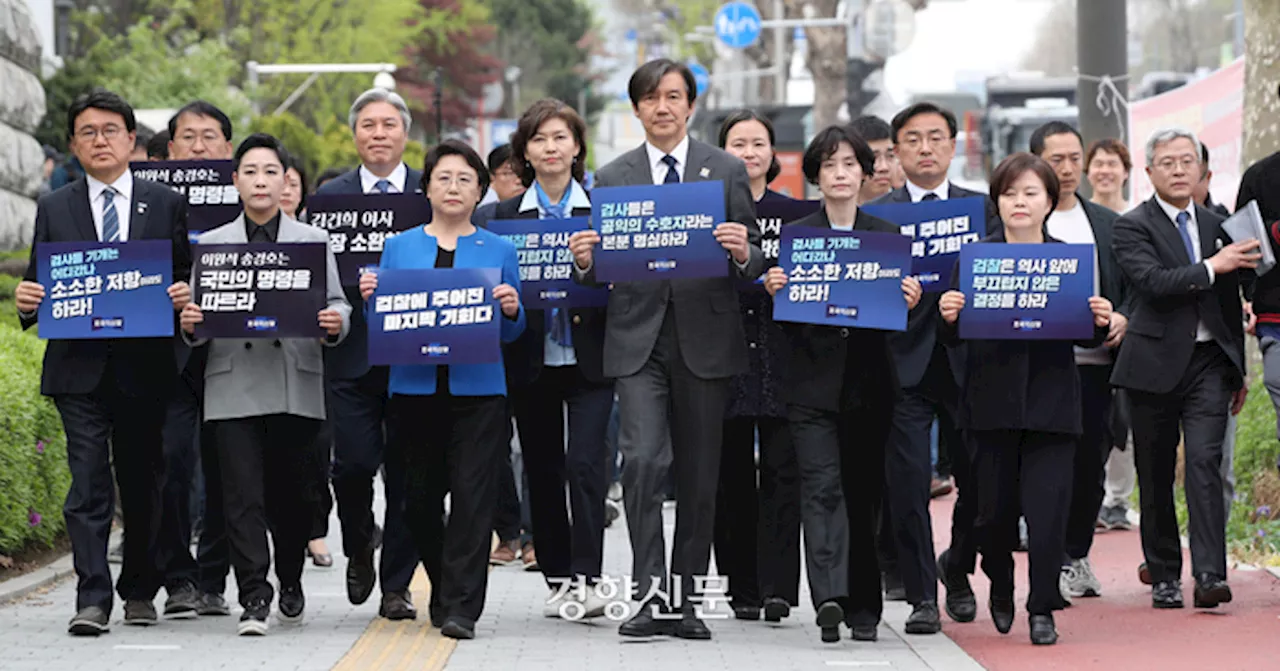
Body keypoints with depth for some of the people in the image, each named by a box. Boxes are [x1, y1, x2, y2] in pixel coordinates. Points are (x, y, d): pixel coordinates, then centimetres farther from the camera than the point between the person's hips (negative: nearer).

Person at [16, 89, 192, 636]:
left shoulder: (167, 205, 8)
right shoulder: (54, 209, 10)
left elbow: (188, 278, 10)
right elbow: (40, 283, 11)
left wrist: (185, 297, -12)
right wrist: (27, 300, -11)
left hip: (144, 369, 1)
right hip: (79, 368, 0)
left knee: (143, 482, 8)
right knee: (88, 483, -8)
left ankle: (139, 590, 22)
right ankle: (92, 600, -11)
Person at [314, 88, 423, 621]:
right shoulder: (330, 195, 9)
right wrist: (352, 286, -15)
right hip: (353, 352, 0)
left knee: (407, 471, 1)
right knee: (354, 461, -7)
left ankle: (396, 587, 11)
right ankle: (359, 547, 23)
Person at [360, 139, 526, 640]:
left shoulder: (499, 251, 10)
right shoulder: (399, 247, 12)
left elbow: (511, 333, 8)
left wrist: (512, 310, -13)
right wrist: (370, 297, -10)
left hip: (478, 388, -2)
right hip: (415, 387, 2)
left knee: (472, 492, -10)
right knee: (421, 495, 6)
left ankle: (461, 608, -9)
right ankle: (443, 589, 26)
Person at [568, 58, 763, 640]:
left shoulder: (728, 172, 6)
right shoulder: (611, 179, 8)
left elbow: (755, 262, 6)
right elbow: (601, 274, 10)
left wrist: (744, 253, -17)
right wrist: (585, 262, -13)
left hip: (706, 343, 0)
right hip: (639, 342, 0)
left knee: (699, 478, 6)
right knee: (642, 460, -17)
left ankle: (686, 600, 16)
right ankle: (650, 594, -14)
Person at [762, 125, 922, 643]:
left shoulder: (889, 236, 8)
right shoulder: (795, 235, 5)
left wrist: (909, 302, -13)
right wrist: (775, 291, -16)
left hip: (869, 383, 2)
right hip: (814, 381, -2)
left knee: (864, 492, 7)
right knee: (822, 487, -14)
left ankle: (863, 607, 16)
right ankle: (830, 597, -25)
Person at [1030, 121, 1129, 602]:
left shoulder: (1107, 223, 15)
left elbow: (1133, 287, 16)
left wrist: (1122, 318, -4)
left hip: (1097, 361, 4)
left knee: (1092, 463, 7)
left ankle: (1078, 556, 21)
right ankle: (1056, 563, 1)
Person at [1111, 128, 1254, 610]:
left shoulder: (1216, 226, 15)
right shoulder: (1132, 227, -1)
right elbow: (1152, 282, -18)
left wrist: (1238, 371, 23)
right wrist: (1211, 267, -20)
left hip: (1209, 362, 2)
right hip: (1156, 365, -2)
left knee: (1205, 462, -12)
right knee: (1156, 475, 4)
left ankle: (1210, 575, -17)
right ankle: (1164, 576, 15)